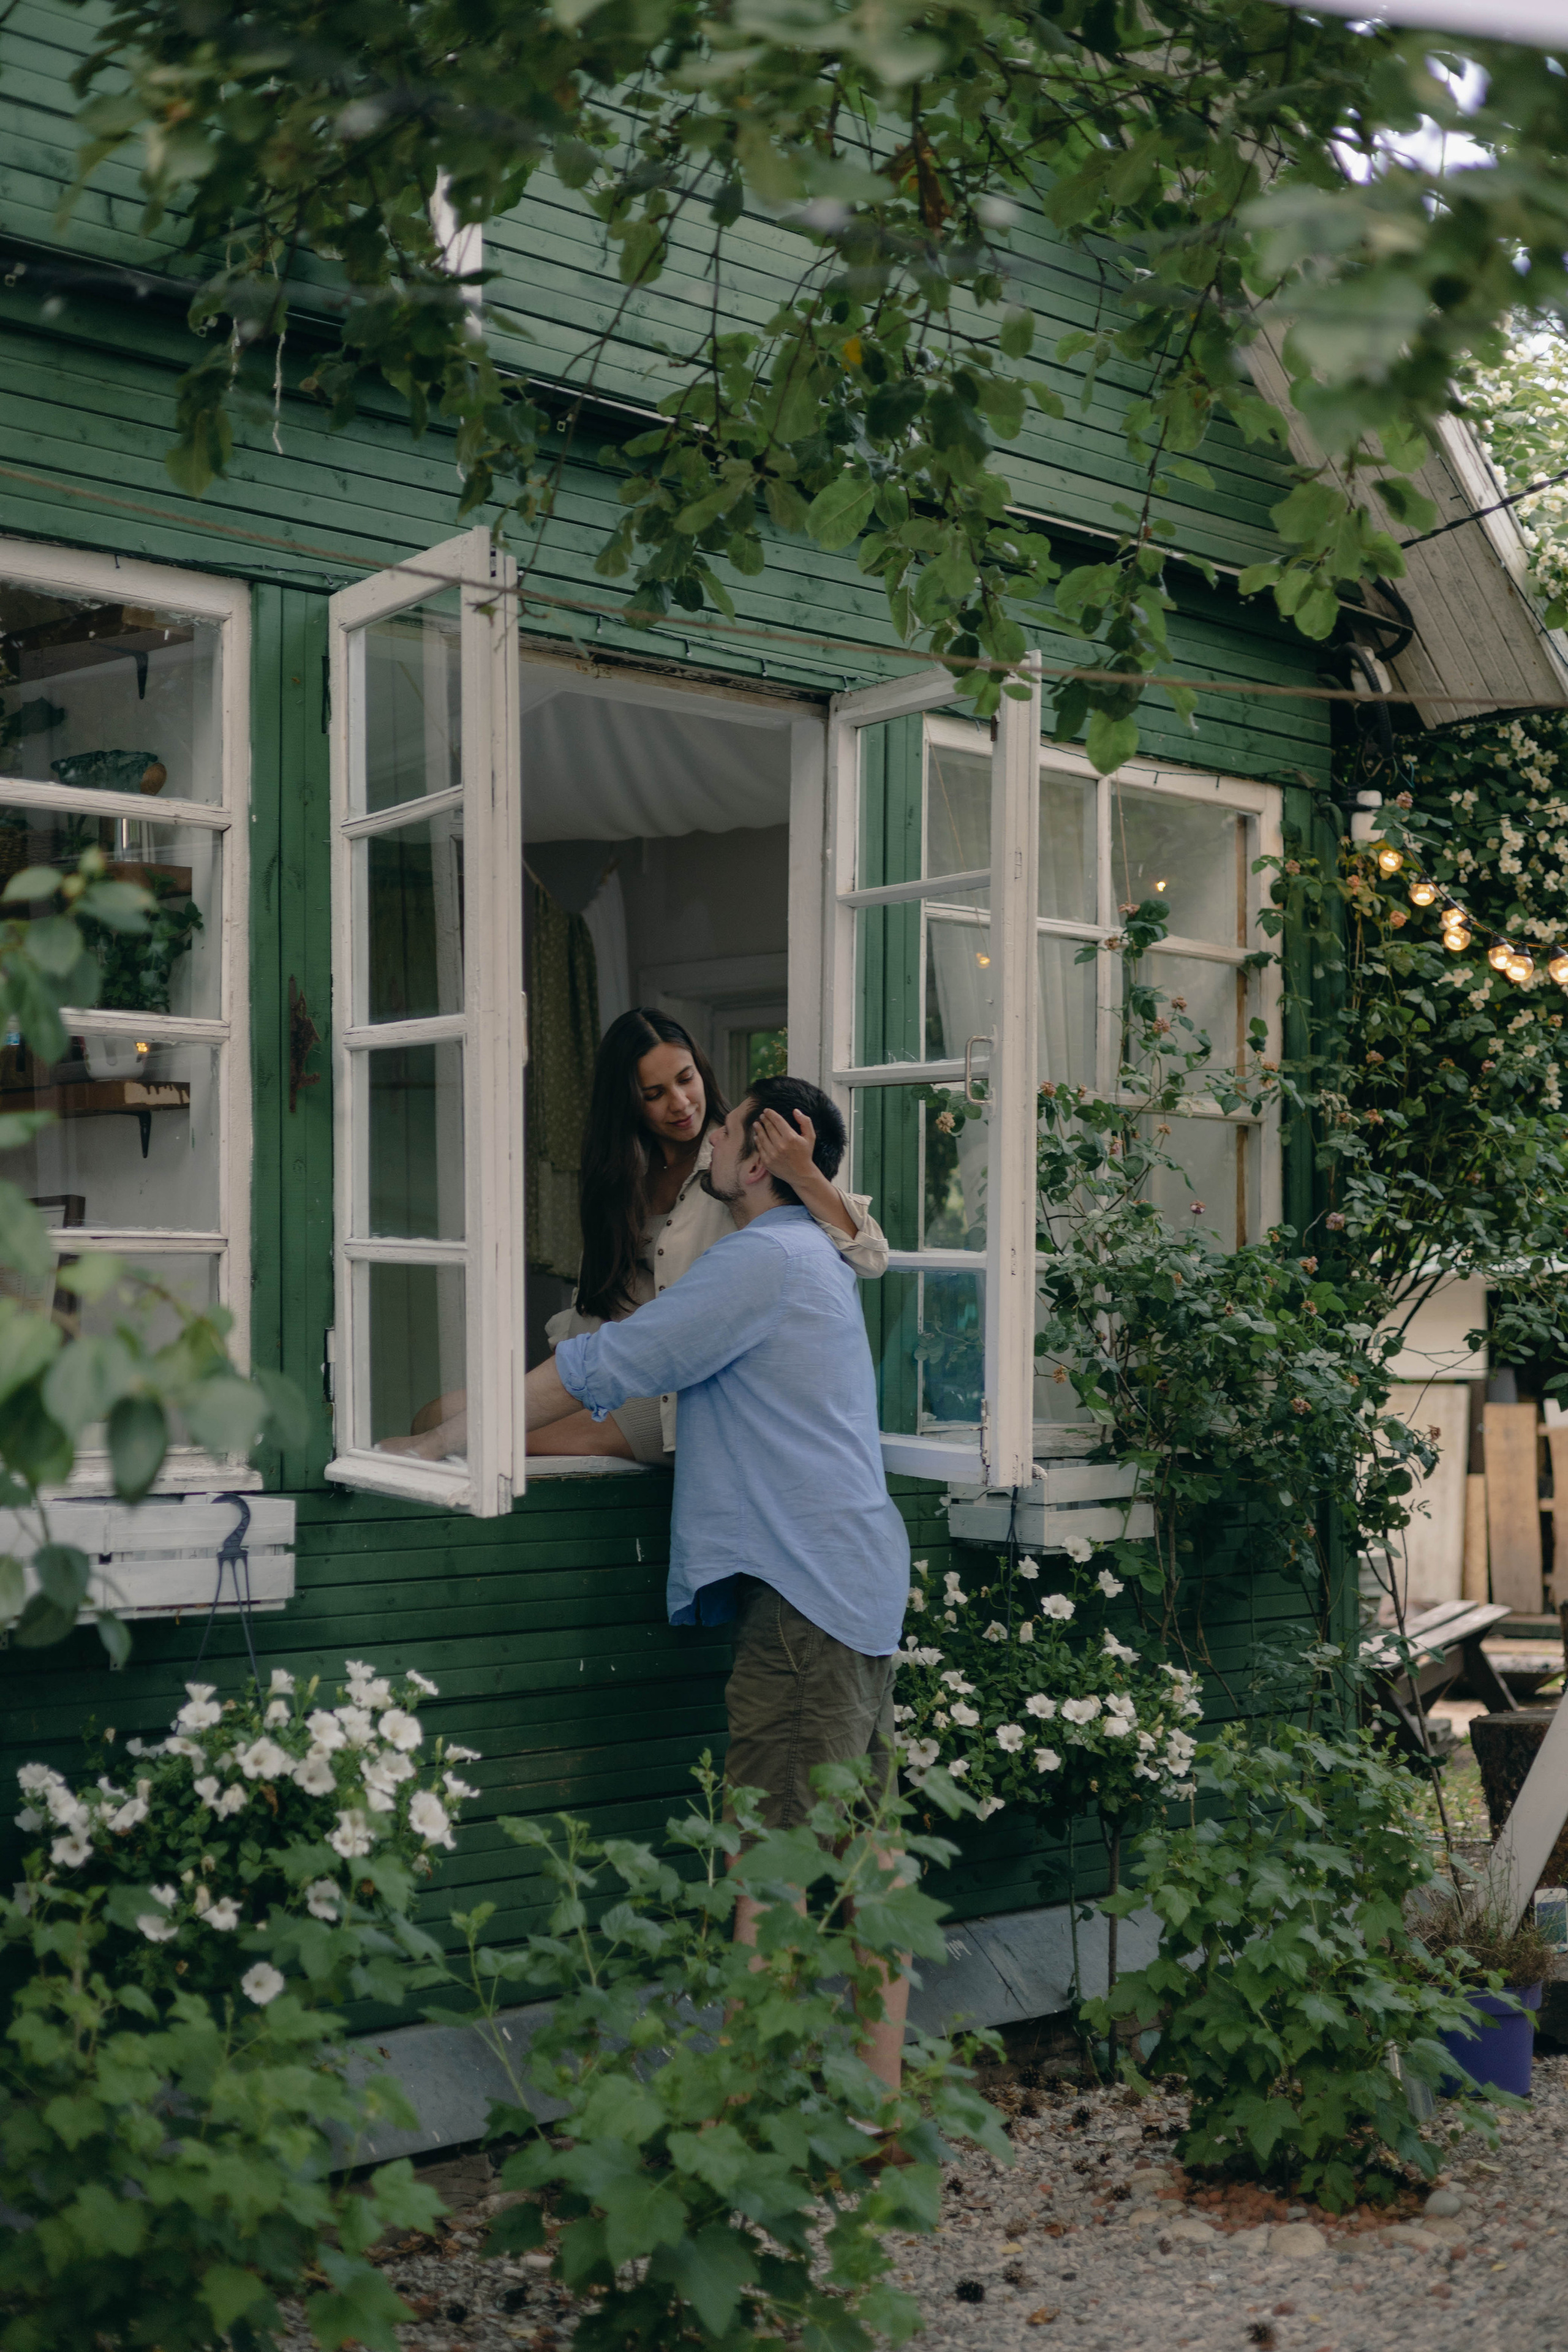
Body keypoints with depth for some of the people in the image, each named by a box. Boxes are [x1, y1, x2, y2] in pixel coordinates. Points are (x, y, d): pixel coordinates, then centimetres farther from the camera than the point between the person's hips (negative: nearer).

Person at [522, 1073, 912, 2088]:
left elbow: (607, 1367, -12)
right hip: (863, 1580, 10)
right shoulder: (815, 1258, 22)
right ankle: (880, 2085, 18)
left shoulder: (764, 1258, -11)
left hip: (807, 1585, -10)